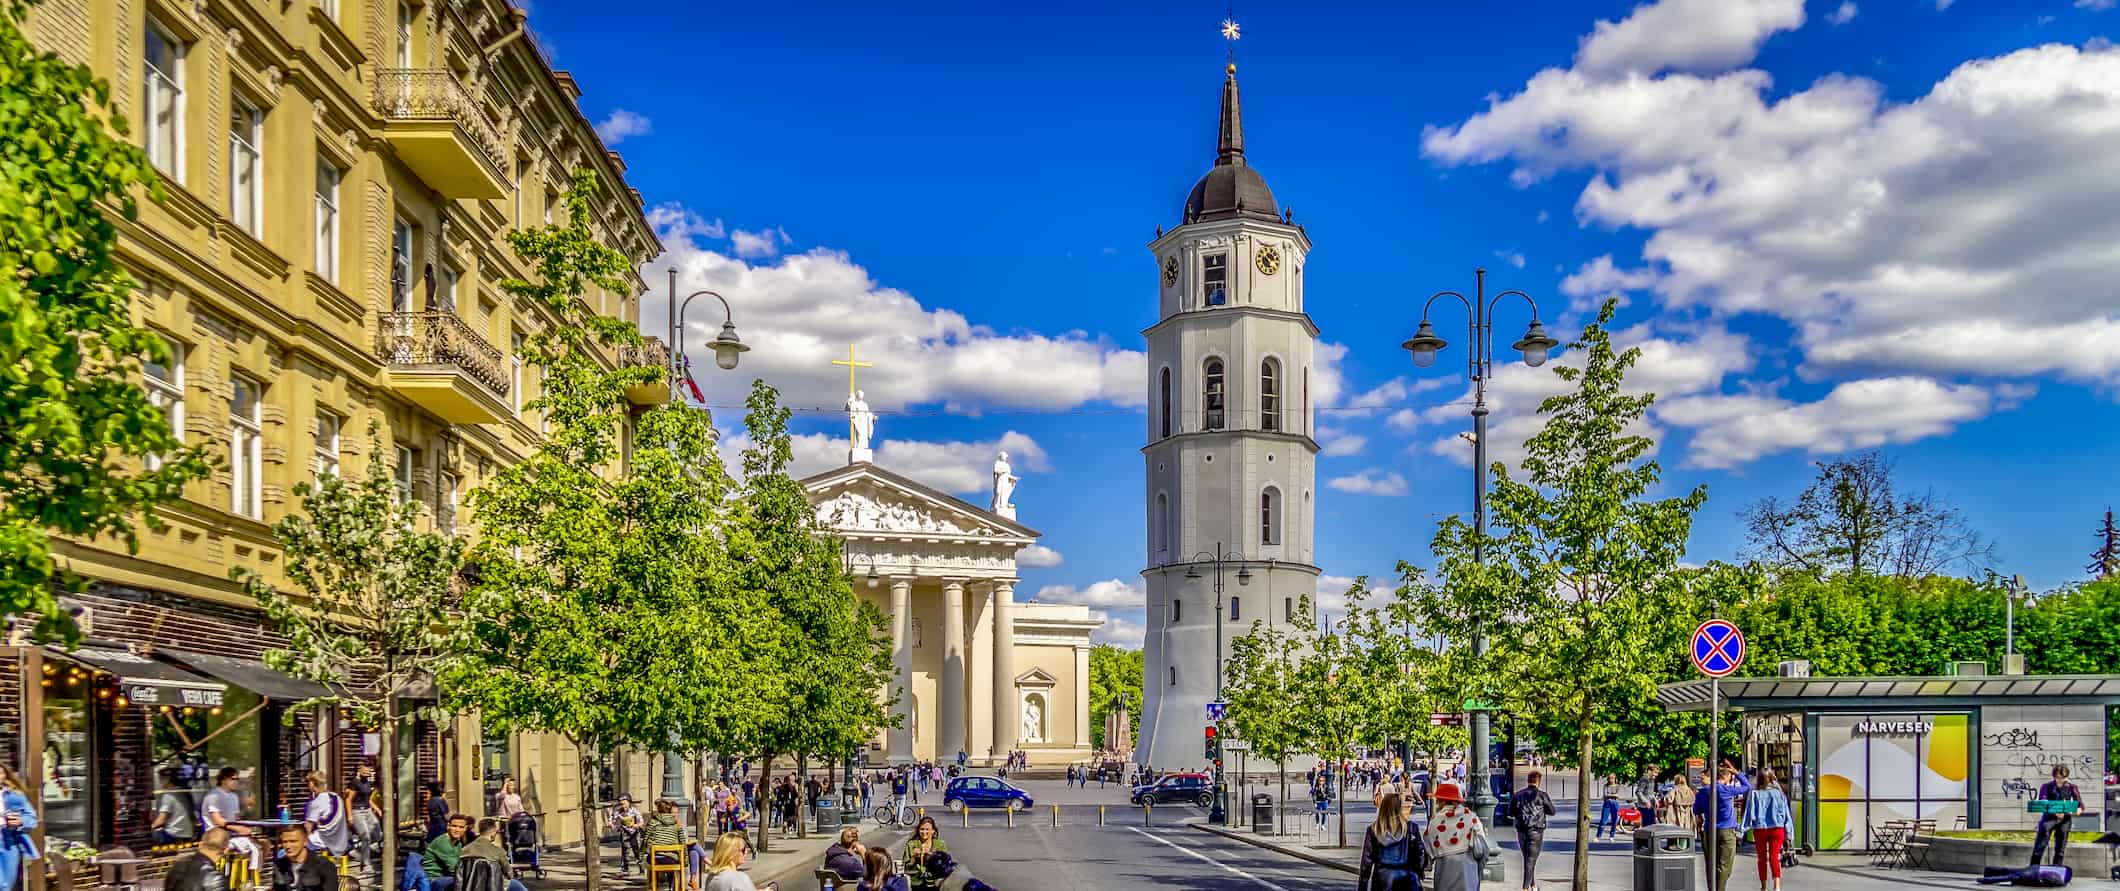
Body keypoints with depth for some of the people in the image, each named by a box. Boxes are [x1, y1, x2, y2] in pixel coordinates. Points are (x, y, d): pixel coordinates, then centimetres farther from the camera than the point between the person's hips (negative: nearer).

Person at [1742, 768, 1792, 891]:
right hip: (1777, 829, 0)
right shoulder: (1779, 793, 2)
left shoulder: (1754, 793, -2)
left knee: (1762, 859, 12)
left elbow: (1749, 812, -4)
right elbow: (1786, 813, 5)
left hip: (1759, 829, 0)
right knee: (1774, 857, -3)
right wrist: (1788, 833, 10)